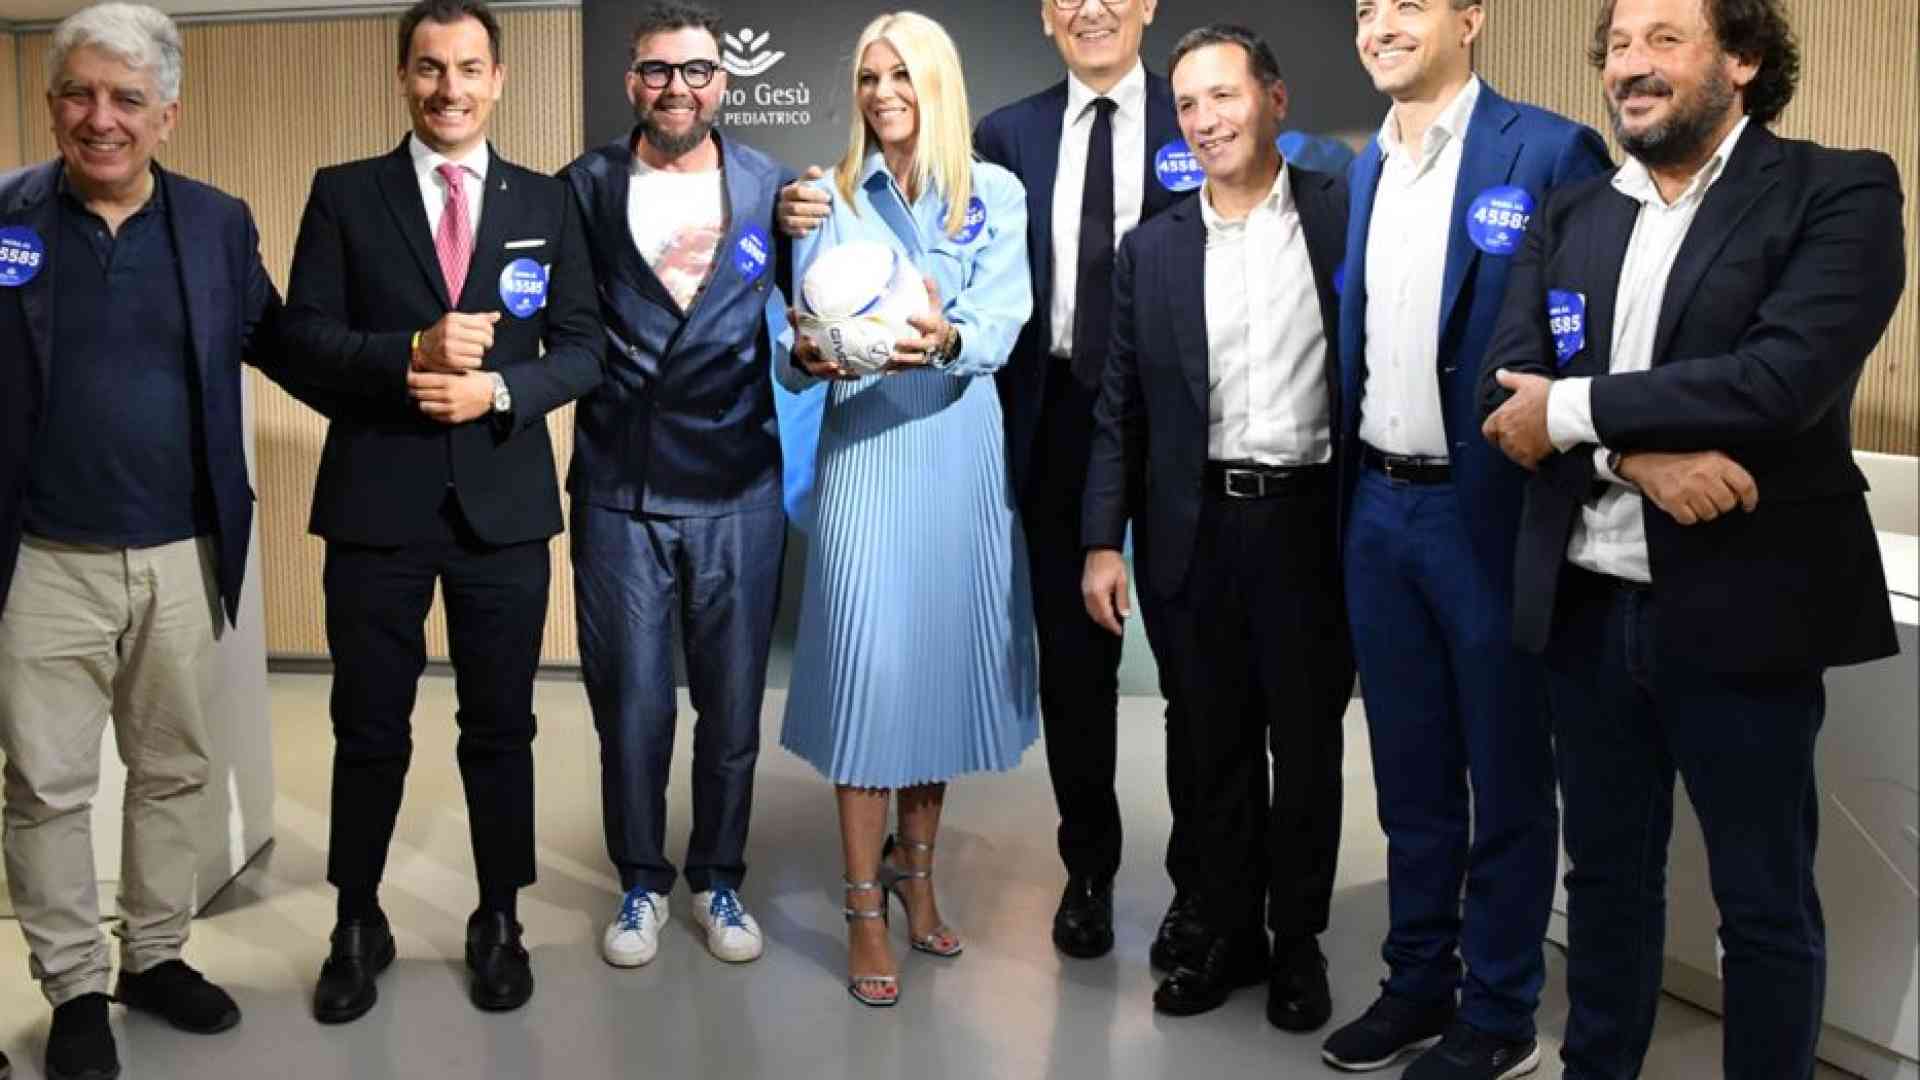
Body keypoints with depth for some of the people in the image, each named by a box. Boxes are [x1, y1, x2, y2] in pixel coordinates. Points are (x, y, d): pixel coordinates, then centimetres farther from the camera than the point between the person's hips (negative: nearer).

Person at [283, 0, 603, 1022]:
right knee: (368, 730, 9)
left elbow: (582, 349, 3)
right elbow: (305, 335, -2)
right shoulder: (344, 194, 4)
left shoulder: (547, 201, 7)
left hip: (504, 502, 1)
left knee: (500, 728, 11)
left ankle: (498, 923, 27)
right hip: (375, 503, 0)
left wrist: (501, 389, -15)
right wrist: (411, 351, -19)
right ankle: (357, 926, 27)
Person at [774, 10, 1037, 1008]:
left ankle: (915, 867, 30)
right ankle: (864, 909, 8)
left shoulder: (995, 194, 5)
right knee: (869, 666, -5)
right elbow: (799, 340, -2)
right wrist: (810, 358, -26)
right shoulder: (832, 199, 5)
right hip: (867, 448, -1)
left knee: (947, 653, 10)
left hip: (964, 453, 2)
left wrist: (946, 339, -31)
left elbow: (1000, 325, -10)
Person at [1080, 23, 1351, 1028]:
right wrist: (1103, 540, 1)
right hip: (1196, 529, 2)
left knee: (1306, 746, 9)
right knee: (1214, 747, 12)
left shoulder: (1348, 215, -2)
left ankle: (1298, 941, 26)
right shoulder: (1151, 247, 6)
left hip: (1311, 521, -2)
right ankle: (1228, 933, 28)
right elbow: (1121, 409, 6)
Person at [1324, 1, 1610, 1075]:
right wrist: (1351, 496, 9)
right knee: (1411, 774, 17)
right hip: (1380, 509, 6)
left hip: (1490, 514, -6)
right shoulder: (1361, 172, 11)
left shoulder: (1549, 152, -9)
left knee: (1506, 779, 8)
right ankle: (1418, 982, 32)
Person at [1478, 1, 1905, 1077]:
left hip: (1741, 608, -4)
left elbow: (1788, 375, -20)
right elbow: (1506, 383, -2)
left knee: (1765, 902, 9)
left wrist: (1574, 409, -16)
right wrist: (1638, 453, -20)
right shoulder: (1569, 218, 10)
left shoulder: (1840, 191, -5)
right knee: (1606, 873, 18)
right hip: (1588, 603, 5)